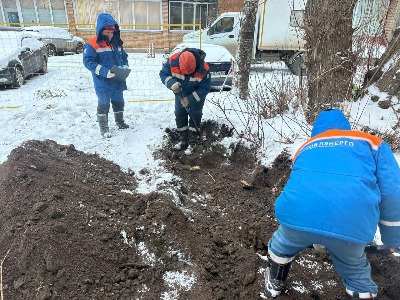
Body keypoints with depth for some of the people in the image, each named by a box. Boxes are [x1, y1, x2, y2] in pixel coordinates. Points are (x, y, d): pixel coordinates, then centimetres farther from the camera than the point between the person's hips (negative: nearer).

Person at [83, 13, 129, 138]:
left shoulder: (117, 43, 7)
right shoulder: (93, 44, -13)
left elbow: (124, 57, 16)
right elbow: (88, 61, -16)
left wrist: (125, 68, -4)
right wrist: (104, 72, -26)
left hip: (118, 82, 6)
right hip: (103, 83, -6)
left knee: (119, 103, 19)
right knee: (104, 105, 5)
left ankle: (120, 121, 39)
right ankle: (103, 127, 18)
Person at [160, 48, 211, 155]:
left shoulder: (203, 69, -36)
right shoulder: (173, 61, -31)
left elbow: (205, 88, -26)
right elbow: (163, 74, -17)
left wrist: (190, 99, -32)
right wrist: (171, 83, -39)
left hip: (196, 96, -3)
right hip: (180, 94, 4)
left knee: (195, 117, -2)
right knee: (179, 115, 8)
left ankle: (192, 143, 9)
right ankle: (183, 140, 21)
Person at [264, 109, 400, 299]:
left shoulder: (305, 148, 31)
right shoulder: (371, 143, 23)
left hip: (296, 214, 2)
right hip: (350, 224, -1)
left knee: (282, 247, 35)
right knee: (355, 272, 30)